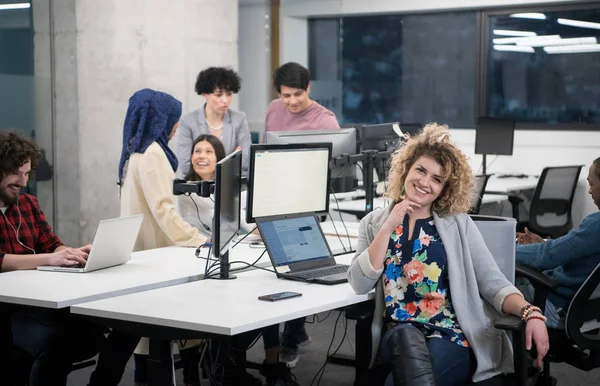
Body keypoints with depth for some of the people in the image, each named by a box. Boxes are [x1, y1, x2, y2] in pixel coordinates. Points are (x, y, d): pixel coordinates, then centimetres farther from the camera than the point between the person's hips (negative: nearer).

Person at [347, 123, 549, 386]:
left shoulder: (458, 225, 10)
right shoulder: (374, 223, 13)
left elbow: (493, 283, 2)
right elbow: (360, 284, -1)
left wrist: (530, 313, -17)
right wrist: (389, 228, -6)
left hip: (452, 338, -2)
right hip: (397, 338, 2)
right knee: (405, 335, -36)